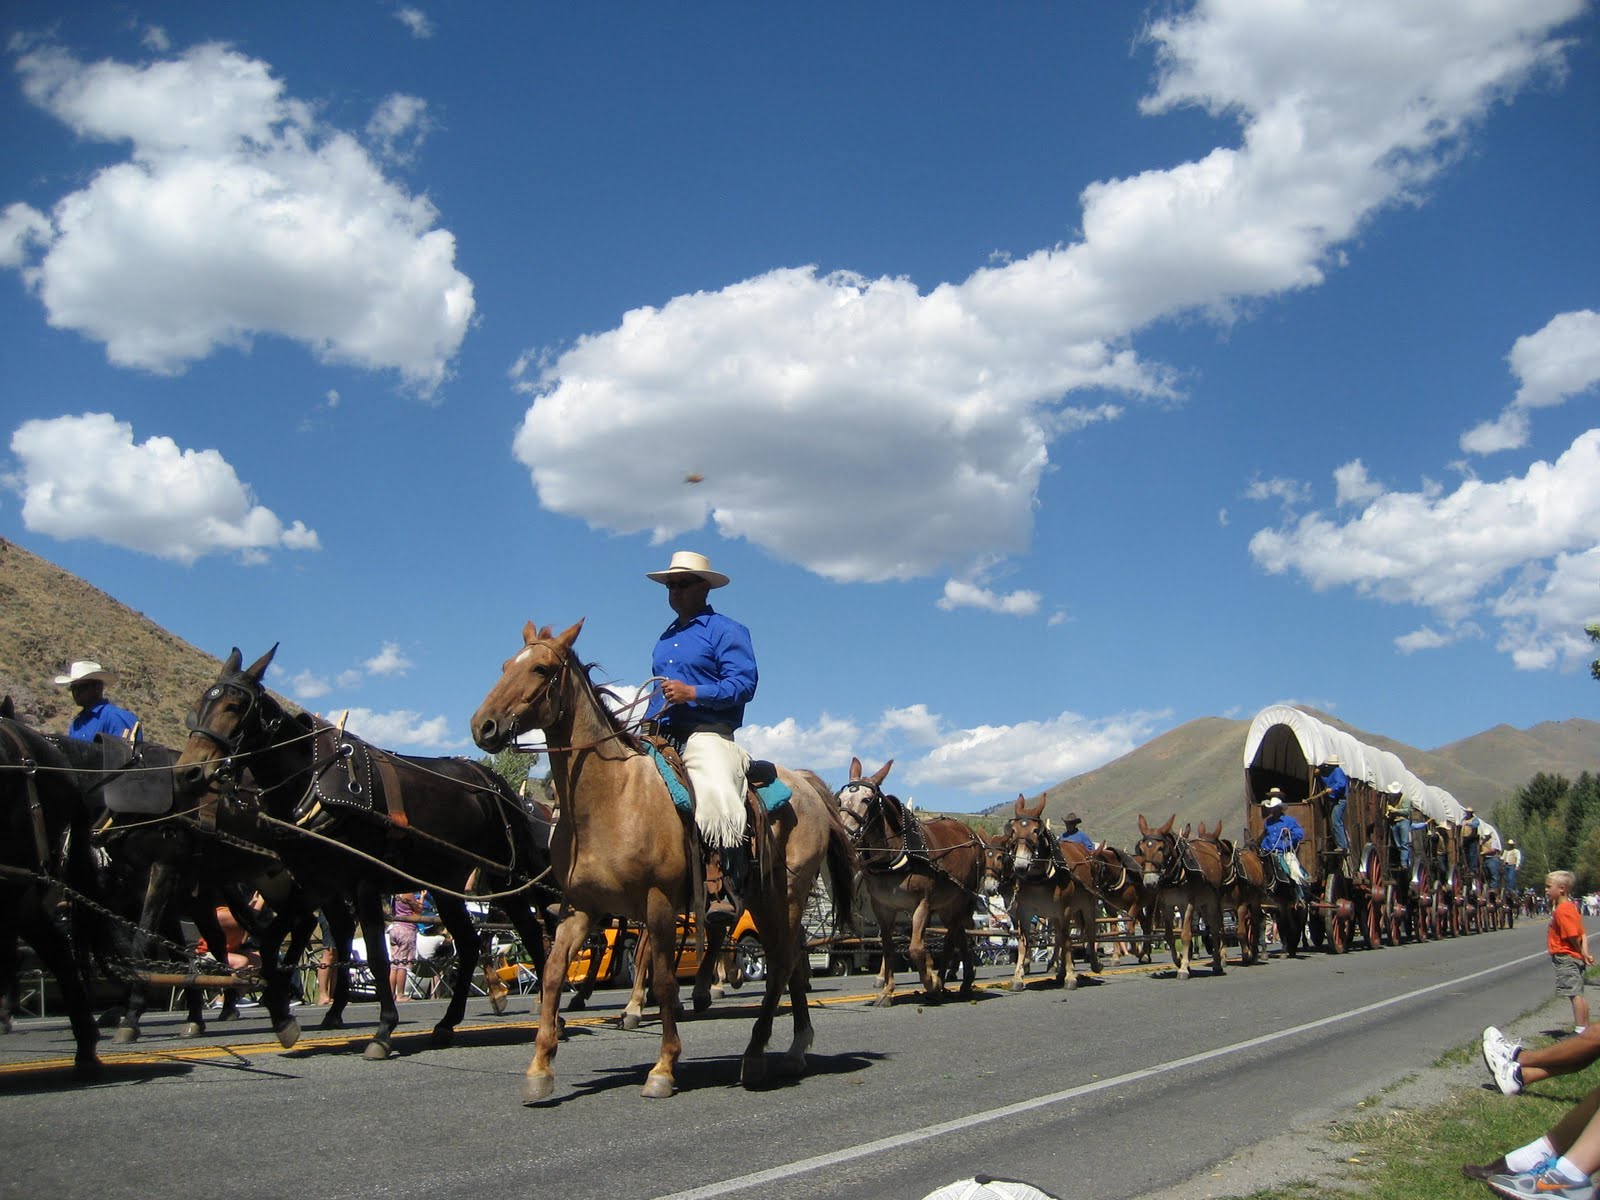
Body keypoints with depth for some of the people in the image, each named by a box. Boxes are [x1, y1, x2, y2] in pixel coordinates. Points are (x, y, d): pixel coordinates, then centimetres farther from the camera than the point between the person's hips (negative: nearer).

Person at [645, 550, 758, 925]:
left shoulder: (725, 631, 1)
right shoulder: (666, 638, 24)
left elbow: (744, 683, -11)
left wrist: (692, 693, -19)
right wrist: (649, 719, 17)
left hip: (706, 736, -8)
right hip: (659, 737, 8)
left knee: (717, 799, -28)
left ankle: (732, 892, -23)